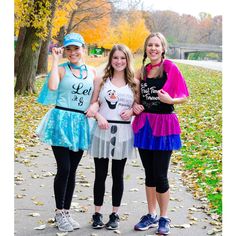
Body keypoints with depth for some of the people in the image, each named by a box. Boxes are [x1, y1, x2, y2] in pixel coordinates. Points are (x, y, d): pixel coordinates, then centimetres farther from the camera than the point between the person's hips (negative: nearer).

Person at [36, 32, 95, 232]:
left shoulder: (91, 72, 11)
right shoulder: (61, 69, -1)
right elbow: (52, 87, -21)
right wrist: (55, 61, -13)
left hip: (80, 123, 4)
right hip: (61, 120, -4)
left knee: (72, 170, 9)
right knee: (64, 168, -5)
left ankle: (66, 212, 19)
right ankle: (59, 212, 8)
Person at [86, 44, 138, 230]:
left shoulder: (133, 83, 7)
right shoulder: (102, 80, 5)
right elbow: (93, 104, 3)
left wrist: (131, 111, -9)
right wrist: (98, 116, -15)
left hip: (122, 133, 1)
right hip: (102, 131, 0)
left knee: (118, 175, 8)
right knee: (100, 174, 5)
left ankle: (115, 214, 18)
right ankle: (97, 213, 16)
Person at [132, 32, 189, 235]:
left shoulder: (170, 67, -6)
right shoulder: (143, 70, 9)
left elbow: (184, 97, -5)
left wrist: (170, 100, -24)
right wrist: (135, 106, 0)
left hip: (164, 124, -5)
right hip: (144, 124, 5)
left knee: (160, 175, -3)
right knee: (149, 173, 11)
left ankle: (164, 218, 14)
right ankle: (151, 215, 24)